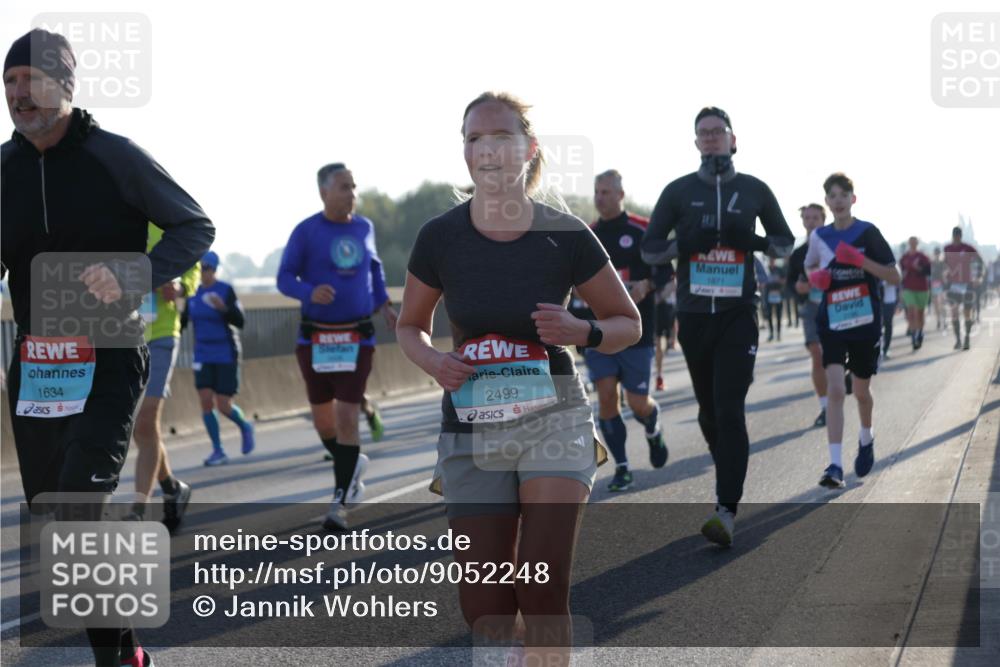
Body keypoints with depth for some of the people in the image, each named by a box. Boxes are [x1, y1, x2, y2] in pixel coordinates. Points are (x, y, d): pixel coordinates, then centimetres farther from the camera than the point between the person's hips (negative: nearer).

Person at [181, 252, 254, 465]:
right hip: (203, 356, 4)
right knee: (206, 402, -9)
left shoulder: (226, 290, -11)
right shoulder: (193, 293, 3)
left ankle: (245, 427, 27)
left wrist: (223, 308, -33)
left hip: (226, 355, -4)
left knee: (223, 406, -5)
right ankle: (218, 451, 0)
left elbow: (240, 321, -15)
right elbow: (184, 321, 11)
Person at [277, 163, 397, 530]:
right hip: (315, 338, -1)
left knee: (346, 416, -9)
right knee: (323, 418, 7)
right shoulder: (306, 231, -5)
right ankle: (352, 466, 38)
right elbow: (285, 278, -6)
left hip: (357, 337, 1)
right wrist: (310, 292, -26)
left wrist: (383, 303, 10)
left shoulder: (364, 228, 6)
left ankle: (340, 504, -6)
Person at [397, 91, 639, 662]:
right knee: (484, 609, 2)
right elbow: (410, 327, 13)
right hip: (472, 427, 2)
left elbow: (629, 323, 6)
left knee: (543, 590, -15)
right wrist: (434, 362, -9)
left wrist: (582, 332, -15)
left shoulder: (566, 236, -6)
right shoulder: (440, 239, -3)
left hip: (553, 417, -2)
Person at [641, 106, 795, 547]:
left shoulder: (754, 191, 5)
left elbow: (785, 243, 14)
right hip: (693, 313, 2)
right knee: (708, 409, 11)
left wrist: (756, 241, -8)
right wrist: (685, 244, -14)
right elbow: (649, 249, 6)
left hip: (738, 314, -2)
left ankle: (727, 513, -19)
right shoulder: (679, 192, 5)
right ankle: (728, 478, 36)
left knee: (730, 410, -13)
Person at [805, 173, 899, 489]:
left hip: (866, 323, -1)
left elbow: (894, 277, -7)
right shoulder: (819, 236, 2)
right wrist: (816, 277, -4)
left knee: (861, 390, 14)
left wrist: (861, 260, -21)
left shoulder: (868, 233, -7)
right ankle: (835, 466, -17)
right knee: (835, 389, -14)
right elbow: (810, 268, 20)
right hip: (832, 323, 1)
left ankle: (866, 439, 46)